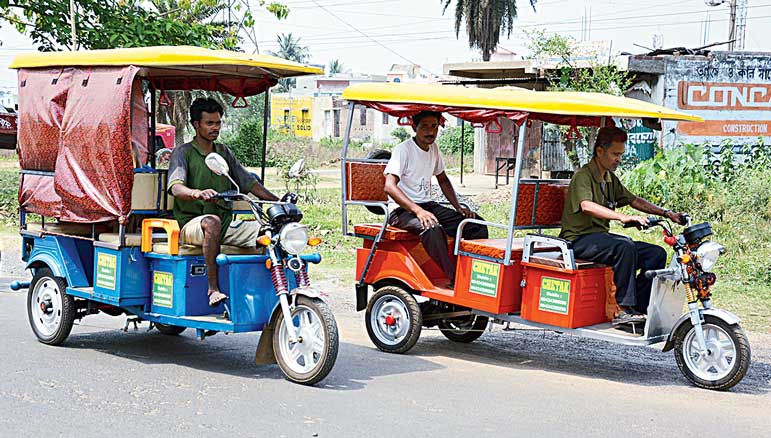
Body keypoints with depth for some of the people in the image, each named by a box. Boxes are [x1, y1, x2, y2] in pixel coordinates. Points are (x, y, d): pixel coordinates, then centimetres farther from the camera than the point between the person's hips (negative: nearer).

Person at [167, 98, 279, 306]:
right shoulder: (183, 152, 1)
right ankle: (213, 288, -36)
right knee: (212, 222, -40)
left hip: (227, 224, 5)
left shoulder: (224, 152, 18)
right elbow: (175, 187, -16)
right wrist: (198, 193, -40)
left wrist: (278, 201, 1)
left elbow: (249, 182, 16)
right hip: (192, 224, -5)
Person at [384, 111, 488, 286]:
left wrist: (458, 207, 9)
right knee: (432, 229, -40)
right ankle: (455, 280, -37)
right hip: (402, 210, -8)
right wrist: (417, 210, -36)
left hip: (427, 206, 8)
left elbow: (443, 180, 25)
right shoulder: (403, 150, -12)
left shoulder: (433, 148, 12)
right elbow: (389, 186, -24)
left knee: (477, 225, -10)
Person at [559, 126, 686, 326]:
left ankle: (638, 308, -8)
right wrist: (623, 217, -42)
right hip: (579, 240, -9)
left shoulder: (611, 180, 16)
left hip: (601, 236, 9)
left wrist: (665, 213, 13)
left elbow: (633, 200, 26)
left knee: (657, 253, -5)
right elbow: (586, 206, -30)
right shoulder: (583, 175, -12)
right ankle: (623, 309, -30)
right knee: (625, 246, -35)